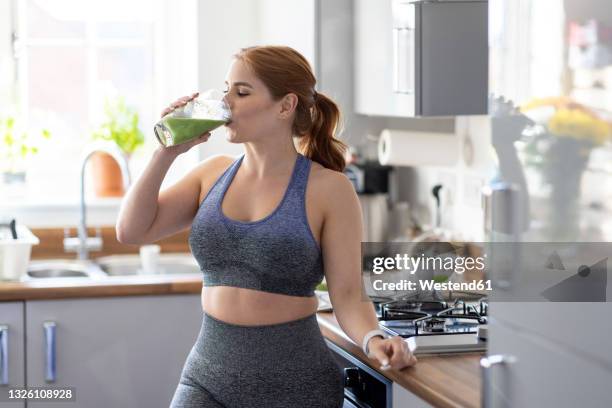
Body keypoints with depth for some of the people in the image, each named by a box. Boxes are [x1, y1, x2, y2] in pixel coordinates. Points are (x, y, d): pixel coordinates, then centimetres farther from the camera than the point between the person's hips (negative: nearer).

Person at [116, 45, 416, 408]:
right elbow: (132, 231, 2)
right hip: (208, 375, 4)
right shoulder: (213, 174, 6)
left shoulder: (329, 188, -7)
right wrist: (166, 152, -5)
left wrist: (374, 341, -28)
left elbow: (349, 293, -9)